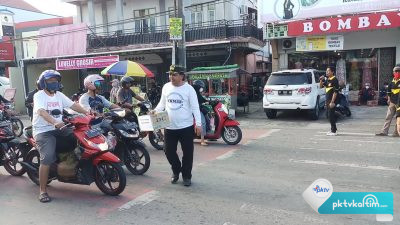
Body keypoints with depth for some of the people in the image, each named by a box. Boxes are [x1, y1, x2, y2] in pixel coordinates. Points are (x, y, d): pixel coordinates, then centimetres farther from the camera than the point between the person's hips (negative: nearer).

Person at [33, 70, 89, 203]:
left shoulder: (59, 95, 12)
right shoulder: (39, 96, -8)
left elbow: (73, 105, 8)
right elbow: (42, 112, -26)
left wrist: (87, 113, -7)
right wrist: (54, 122, -44)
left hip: (59, 128, 6)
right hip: (43, 131, -6)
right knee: (47, 158, -22)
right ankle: (43, 191, -12)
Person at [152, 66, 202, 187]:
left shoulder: (189, 89, -8)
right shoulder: (166, 87, 4)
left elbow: (195, 107, -9)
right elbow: (162, 103, 14)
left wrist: (198, 123, -16)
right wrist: (155, 110, -5)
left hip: (186, 127, -4)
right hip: (170, 127, 4)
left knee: (188, 153, 5)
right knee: (169, 151, 10)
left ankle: (186, 176, 23)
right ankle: (176, 170, 35)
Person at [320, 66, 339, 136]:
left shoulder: (334, 80, -14)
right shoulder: (327, 80, 12)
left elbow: (335, 92, -18)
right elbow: (321, 86, 21)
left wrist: (332, 102, -21)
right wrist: (321, 80, 1)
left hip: (332, 100, -9)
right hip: (328, 99, 9)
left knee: (331, 115, -8)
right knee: (330, 115, 13)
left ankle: (334, 131, -3)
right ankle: (333, 129, 24)